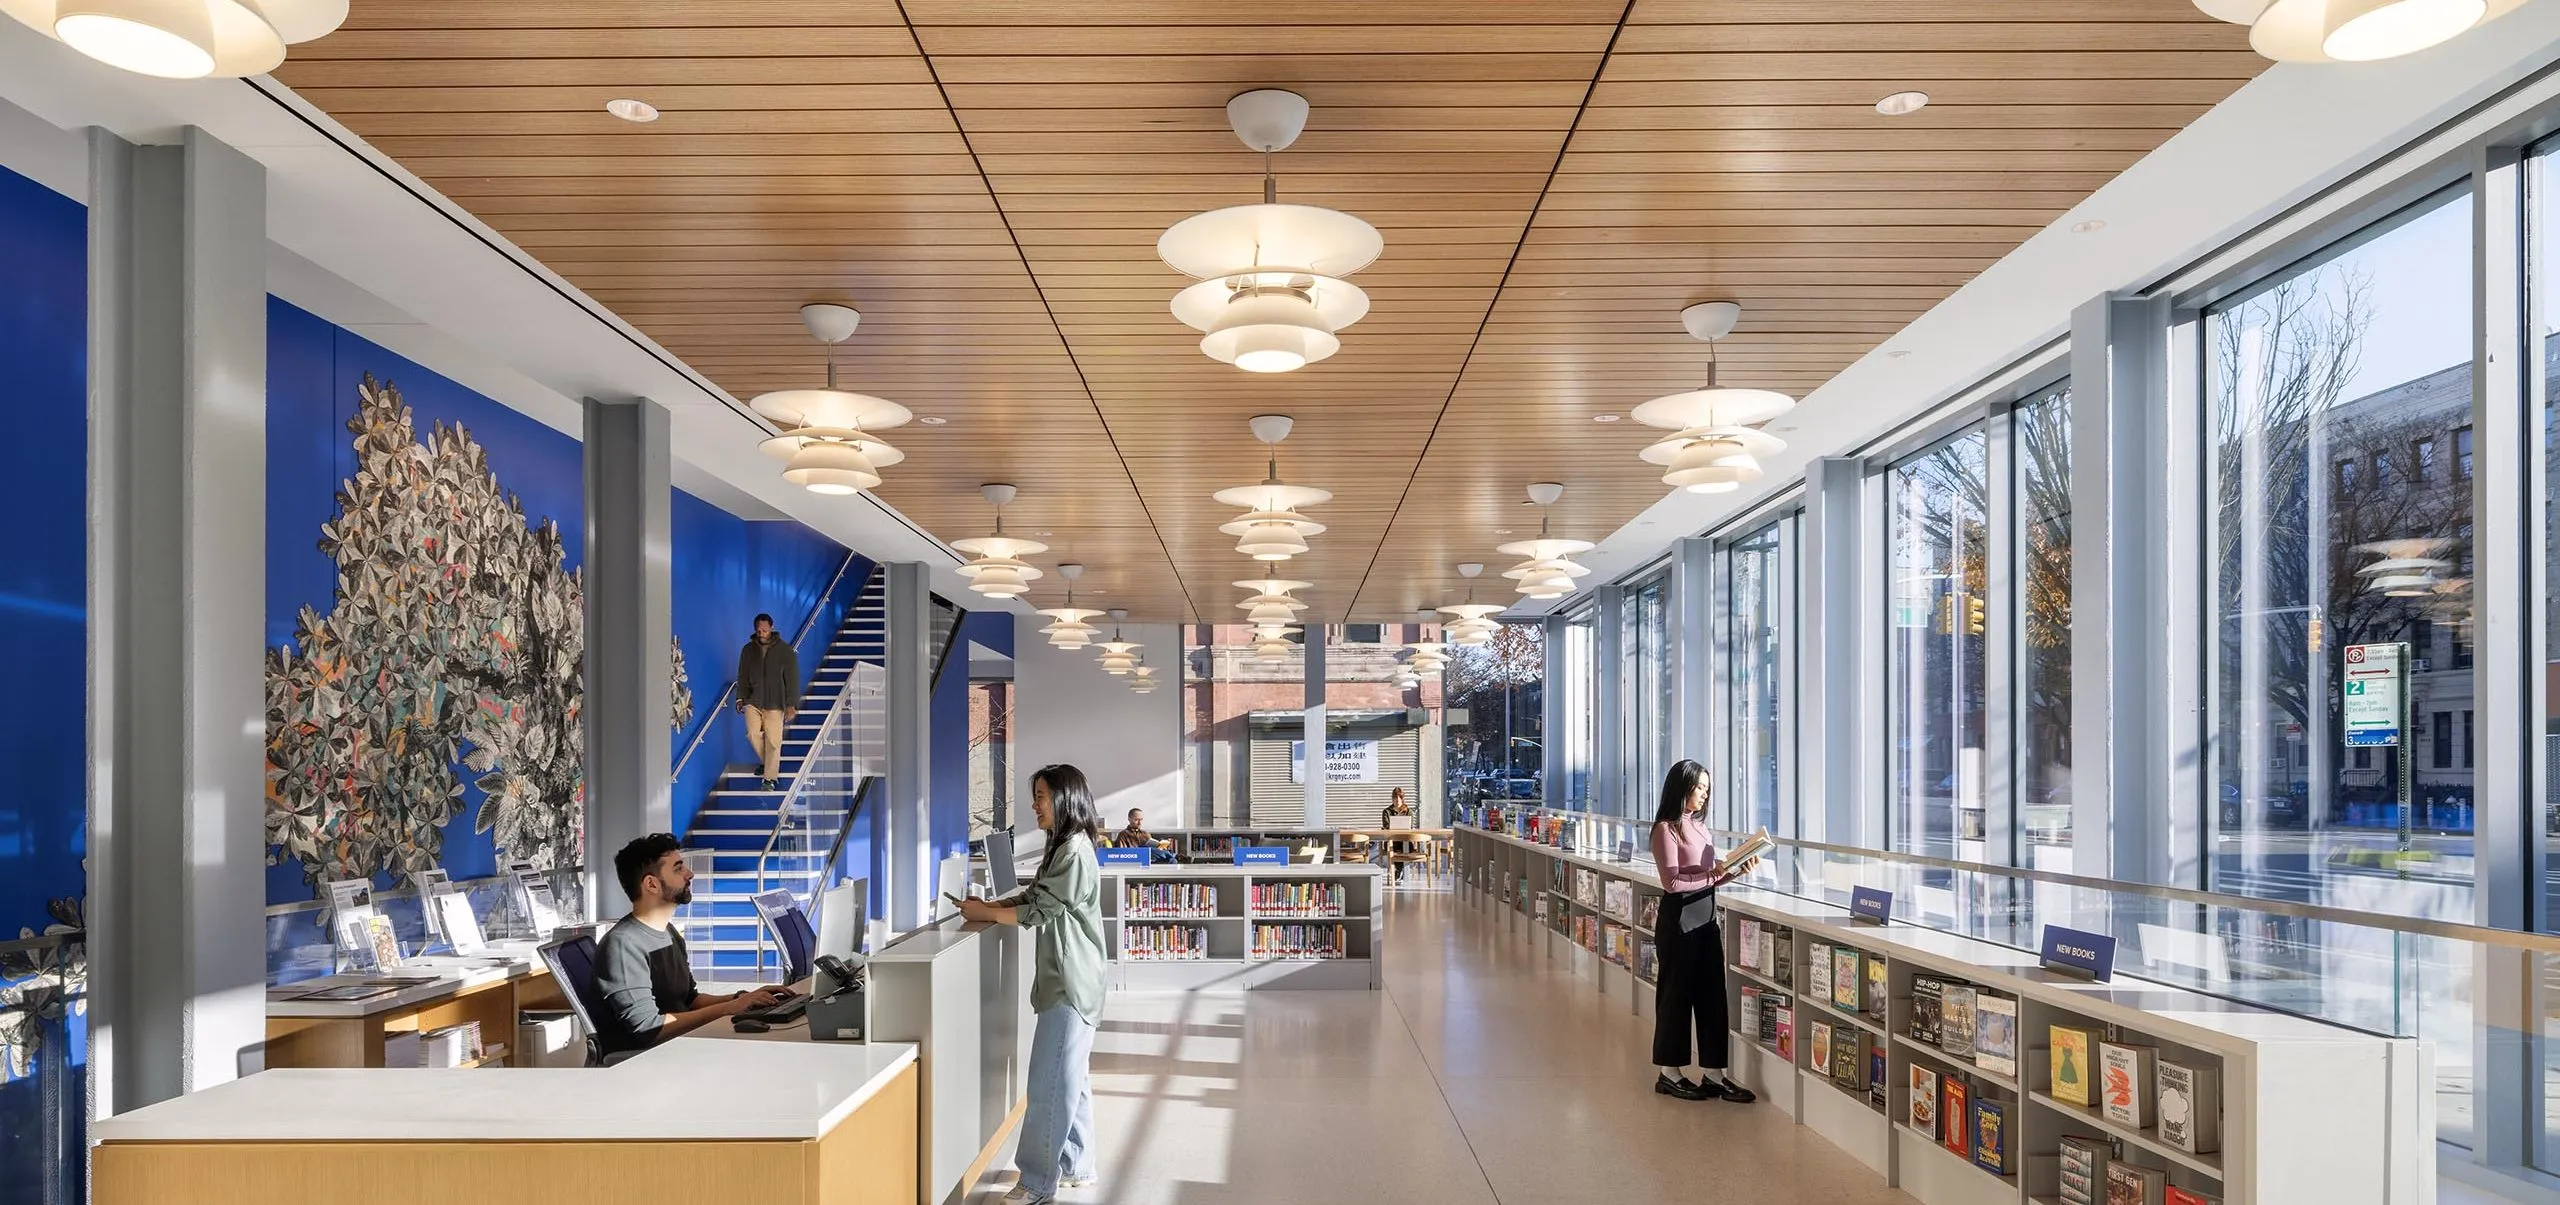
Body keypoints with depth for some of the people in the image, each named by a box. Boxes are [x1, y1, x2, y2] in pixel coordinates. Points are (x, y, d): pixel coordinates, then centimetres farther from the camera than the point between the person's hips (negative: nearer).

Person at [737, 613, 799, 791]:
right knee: (753, 734, -8)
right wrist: (741, 698, 4)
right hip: (753, 702, 3)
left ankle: (770, 778, 6)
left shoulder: (785, 651, -5)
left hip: (774, 704, -3)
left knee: (773, 740, -4)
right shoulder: (748, 650, 6)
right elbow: (743, 677, 14)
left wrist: (791, 705, -14)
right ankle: (769, 764, 17)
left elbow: (792, 680, -7)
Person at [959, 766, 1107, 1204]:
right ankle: (1075, 1166, 25)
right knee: (1069, 1078, 16)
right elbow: (1033, 896, 15)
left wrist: (984, 914, -7)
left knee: (1048, 1085, -5)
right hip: (1065, 981, 10)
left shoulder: (1076, 853, -19)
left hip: (1070, 985, -10)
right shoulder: (1063, 847, 14)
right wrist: (986, 904, 2)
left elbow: (1037, 911, -17)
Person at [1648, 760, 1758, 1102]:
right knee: (1676, 994, 1)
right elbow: (1672, 881, -17)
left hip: (1706, 917, 8)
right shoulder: (1666, 829, -10)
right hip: (1679, 919, -8)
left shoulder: (1699, 827, 14)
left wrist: (1737, 872, 1)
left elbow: (1708, 878, 14)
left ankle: (1713, 1074, 14)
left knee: (1712, 994, 8)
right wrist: (1710, 874, -20)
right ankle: (1668, 1074, 13)